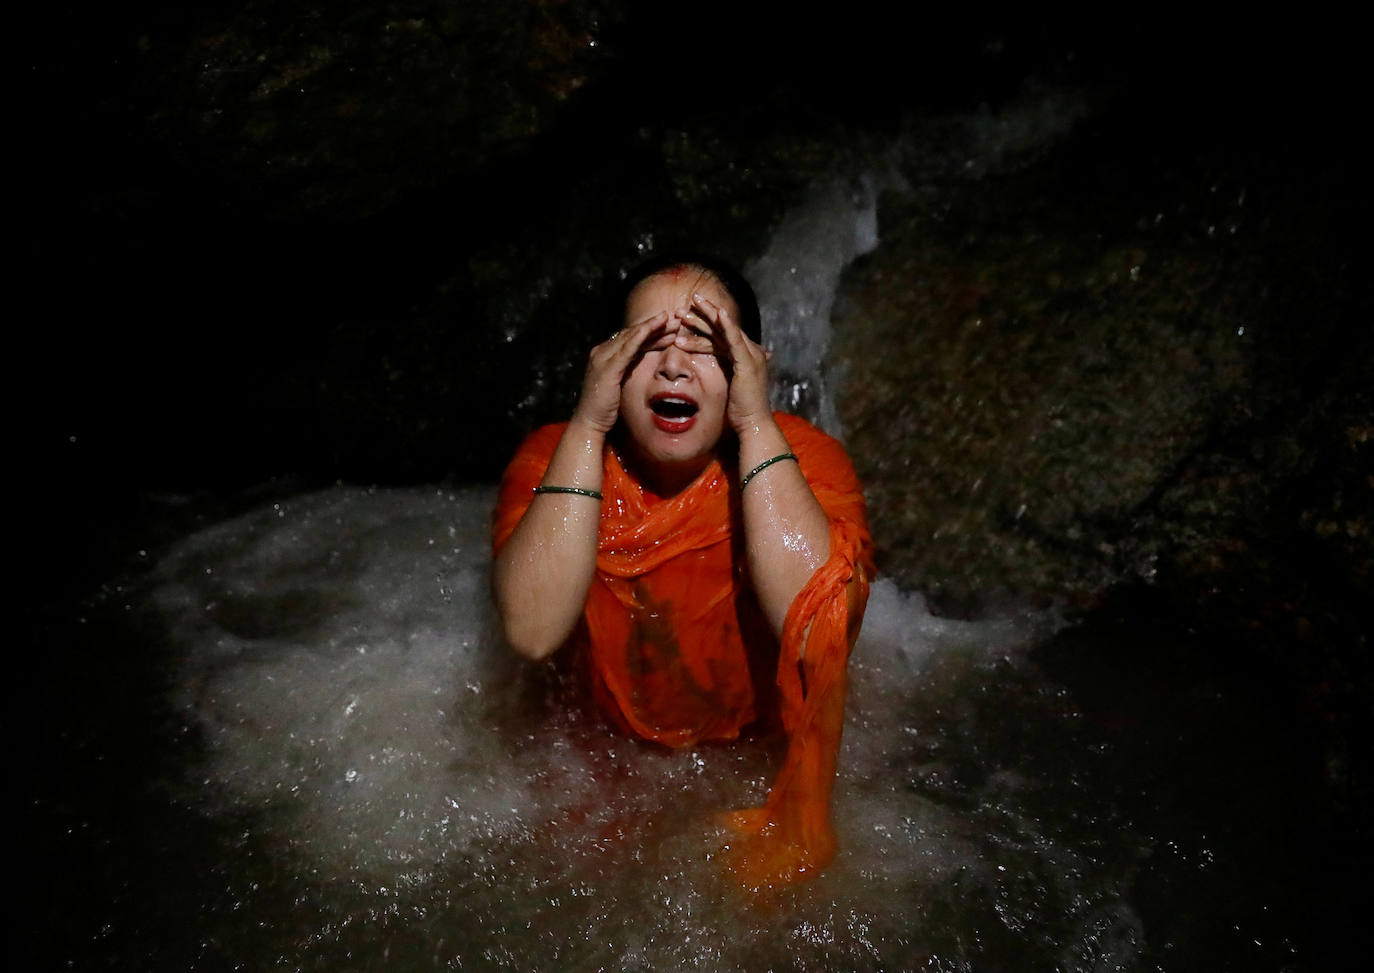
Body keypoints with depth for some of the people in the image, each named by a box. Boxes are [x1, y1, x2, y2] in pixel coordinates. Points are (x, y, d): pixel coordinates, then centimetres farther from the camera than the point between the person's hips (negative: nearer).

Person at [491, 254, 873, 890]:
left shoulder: (804, 460, -18)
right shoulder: (554, 458, -14)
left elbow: (815, 626, -36)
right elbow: (532, 632, -30)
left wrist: (756, 424, -32)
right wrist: (588, 427, -30)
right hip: (605, 757, 3)